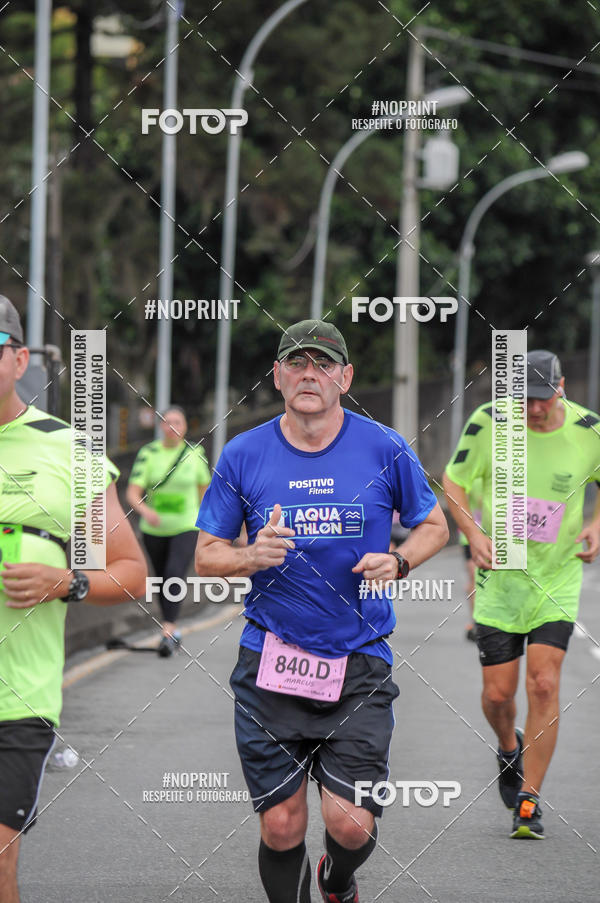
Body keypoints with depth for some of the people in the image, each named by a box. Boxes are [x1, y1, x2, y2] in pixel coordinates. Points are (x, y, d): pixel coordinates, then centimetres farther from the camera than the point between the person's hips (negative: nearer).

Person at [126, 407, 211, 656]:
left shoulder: (195, 453, 0)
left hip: (186, 526, -2)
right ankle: (173, 631, 30)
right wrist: (145, 510, -28)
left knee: (175, 575, -21)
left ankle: (168, 633, -27)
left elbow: (204, 488, 14)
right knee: (161, 578, 12)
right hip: (154, 530, 2)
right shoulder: (148, 453, -3)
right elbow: (133, 493, -9)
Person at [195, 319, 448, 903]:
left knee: (351, 824, -7)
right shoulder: (243, 455, 1)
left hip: (359, 665, -1)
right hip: (270, 663, 1)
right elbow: (206, 556, 7)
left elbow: (433, 526, 13)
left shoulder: (385, 450, -1)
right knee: (281, 825, 0)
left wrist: (396, 563, -7)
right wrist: (252, 556, -14)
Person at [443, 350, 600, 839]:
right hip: (500, 574, 0)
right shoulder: (489, 422, -12)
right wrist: (473, 532, -13)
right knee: (498, 694, 2)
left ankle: (529, 803, -2)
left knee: (544, 686, -11)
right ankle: (509, 749, 37)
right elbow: (454, 480, 2)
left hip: (558, 577, 0)